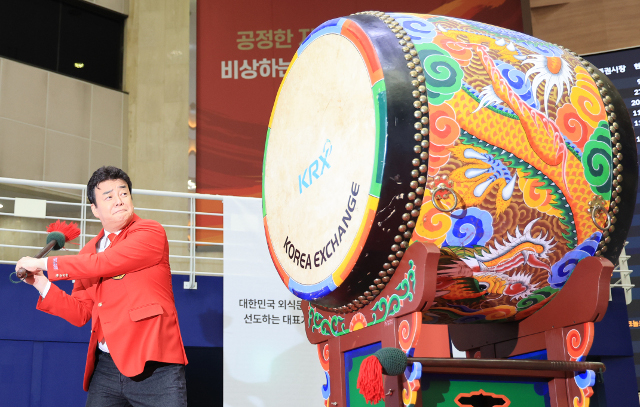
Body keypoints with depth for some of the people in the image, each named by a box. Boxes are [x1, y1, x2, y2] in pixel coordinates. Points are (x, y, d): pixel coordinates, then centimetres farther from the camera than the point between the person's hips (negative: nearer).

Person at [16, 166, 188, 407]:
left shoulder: (150, 232, -3)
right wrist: (42, 284, 3)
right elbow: (81, 313, 16)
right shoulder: (89, 253, 16)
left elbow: (104, 263, -14)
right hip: (106, 367, 6)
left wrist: (44, 263, -5)